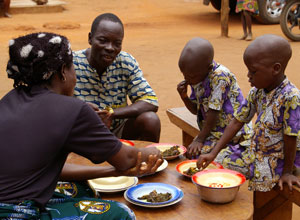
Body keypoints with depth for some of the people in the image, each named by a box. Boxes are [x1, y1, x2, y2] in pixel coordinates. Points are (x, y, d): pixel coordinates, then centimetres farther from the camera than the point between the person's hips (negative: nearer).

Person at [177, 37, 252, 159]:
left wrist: (199, 139, -13)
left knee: (193, 154, -22)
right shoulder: (196, 79, 4)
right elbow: (196, 110, 13)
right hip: (213, 131, 8)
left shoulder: (219, 77, -21)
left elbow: (213, 113, -19)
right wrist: (184, 97, -7)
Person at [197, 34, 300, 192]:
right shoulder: (256, 92, -2)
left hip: (277, 161, -7)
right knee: (220, 159, 4)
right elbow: (237, 122, 2)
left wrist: (287, 172, -13)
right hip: (255, 153, 8)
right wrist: (213, 153, -2)